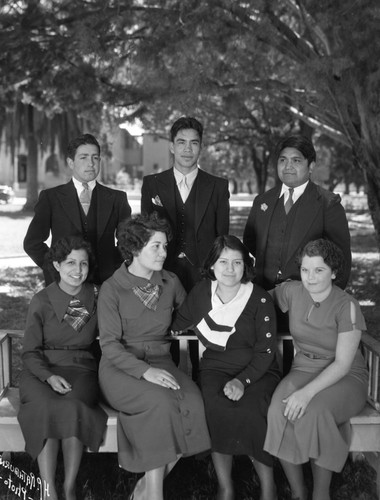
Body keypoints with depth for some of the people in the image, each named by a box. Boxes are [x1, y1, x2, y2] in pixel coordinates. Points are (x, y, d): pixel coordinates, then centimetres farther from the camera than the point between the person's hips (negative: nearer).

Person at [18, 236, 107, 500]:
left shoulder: (97, 297, 4)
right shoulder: (41, 302, -1)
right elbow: (30, 352, 0)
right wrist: (50, 376, -17)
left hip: (82, 369, 1)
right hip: (43, 370, -1)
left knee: (72, 406, -31)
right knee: (46, 408, -32)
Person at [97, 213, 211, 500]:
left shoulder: (171, 283, 9)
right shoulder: (112, 289, -5)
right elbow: (110, 344, -10)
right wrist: (144, 371, -23)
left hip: (160, 362, 4)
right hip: (121, 368, -4)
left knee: (192, 402, -27)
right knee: (161, 402, -33)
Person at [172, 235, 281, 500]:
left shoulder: (260, 299, -6)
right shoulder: (201, 292, 4)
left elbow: (266, 351, -7)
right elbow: (177, 325, 18)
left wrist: (243, 380, -21)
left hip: (256, 370, -2)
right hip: (215, 367, 2)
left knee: (250, 411, -31)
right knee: (218, 407, -30)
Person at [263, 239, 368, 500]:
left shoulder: (346, 306, -15)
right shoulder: (292, 291, -2)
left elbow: (342, 363, -16)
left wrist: (308, 392, -29)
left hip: (346, 376, -3)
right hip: (304, 369, 4)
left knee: (312, 412, -35)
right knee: (279, 411, -29)